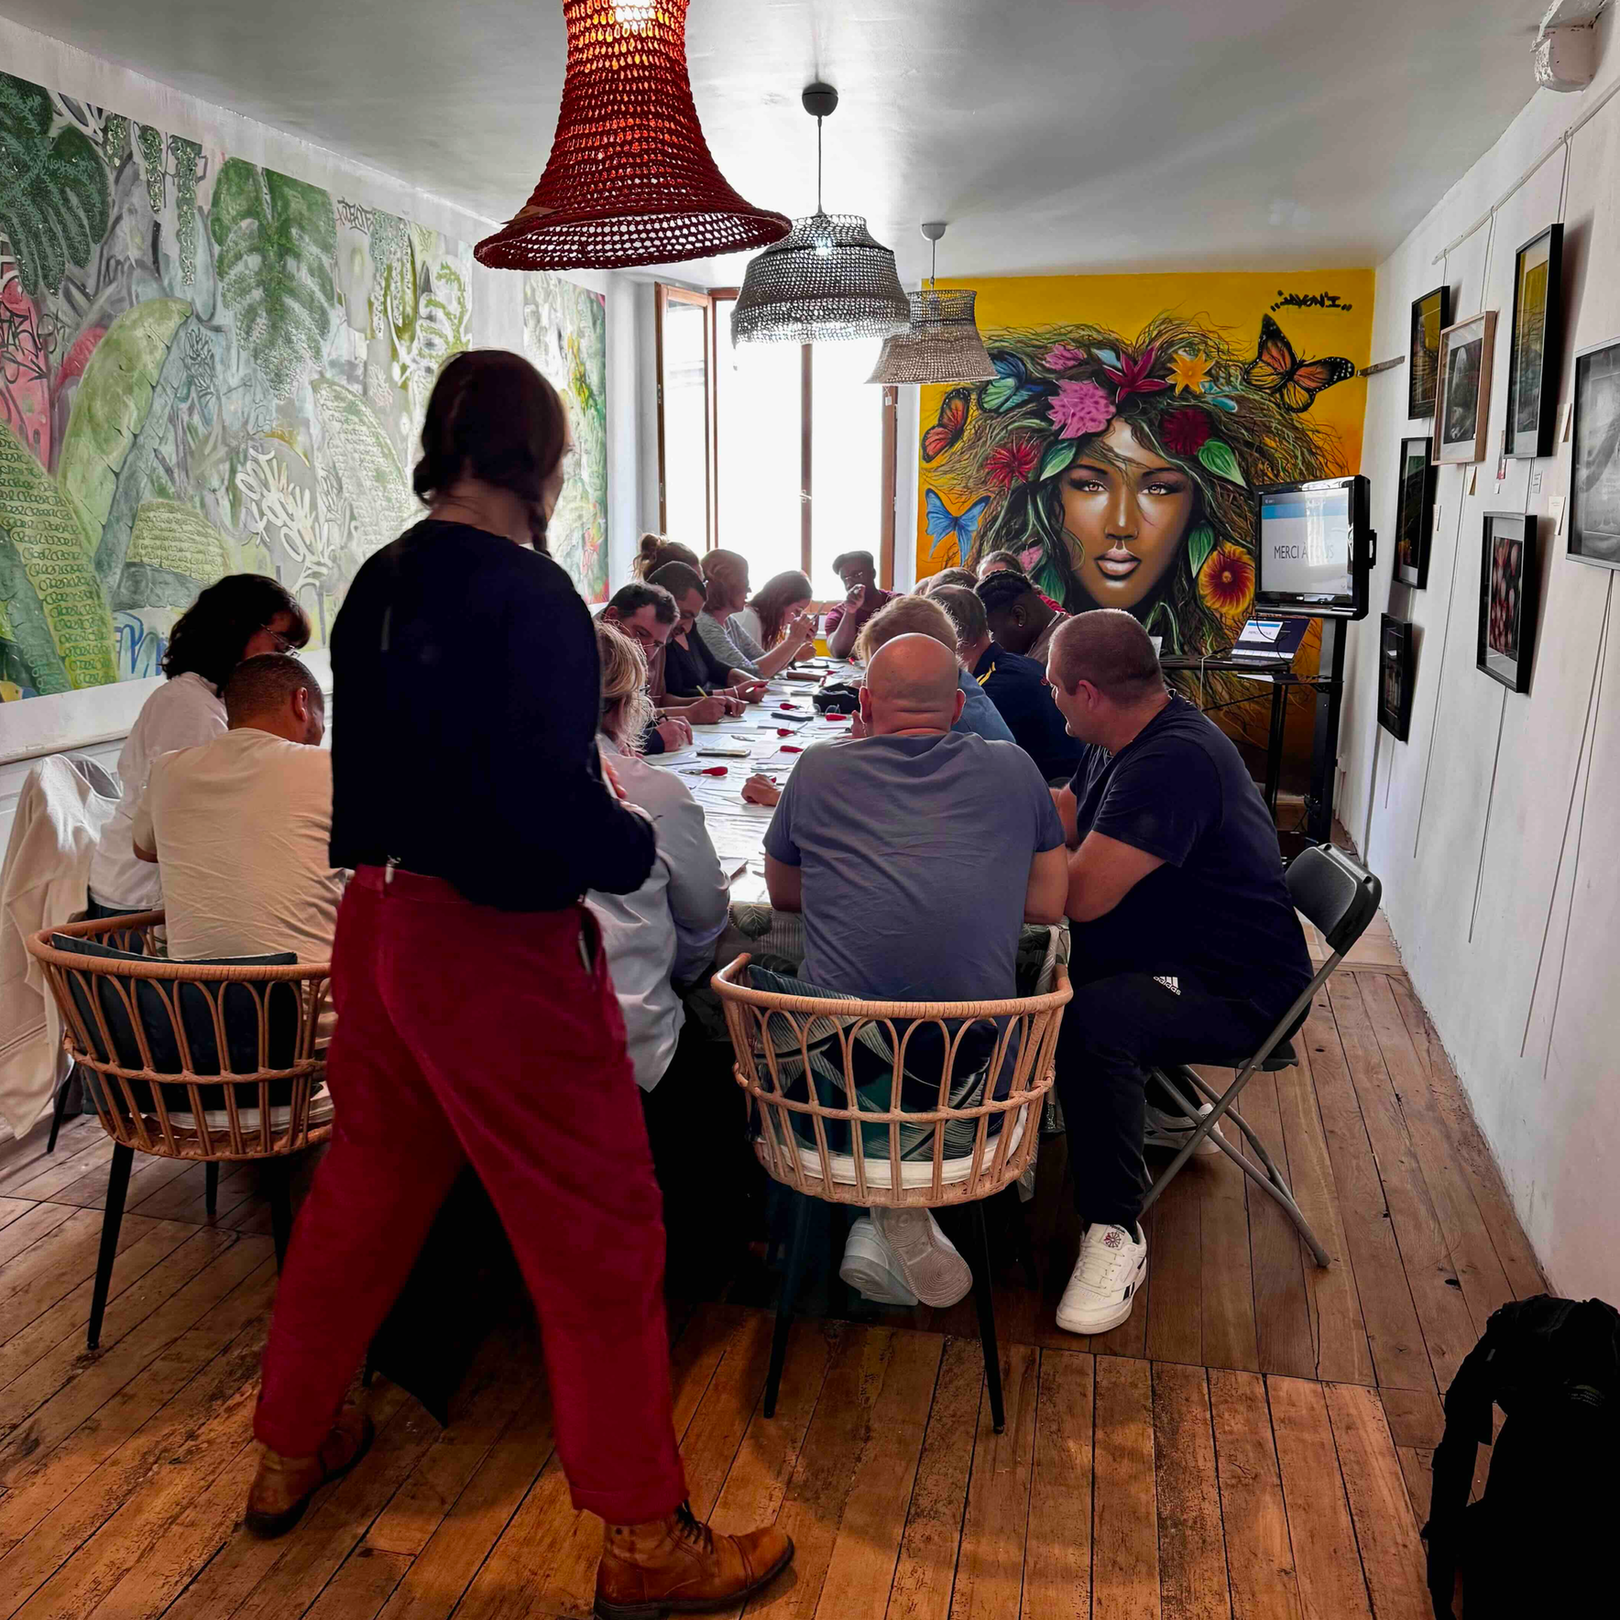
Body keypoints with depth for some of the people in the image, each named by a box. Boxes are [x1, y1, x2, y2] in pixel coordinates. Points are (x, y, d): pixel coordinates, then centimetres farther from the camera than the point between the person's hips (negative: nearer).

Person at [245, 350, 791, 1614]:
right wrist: (640, 842, -5)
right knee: (599, 1235, 5)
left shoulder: (379, 585, 6)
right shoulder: (528, 594, -18)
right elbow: (558, 810, -25)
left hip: (379, 922, 8)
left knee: (364, 1188, 24)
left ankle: (290, 1450, 44)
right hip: (498, 943, -8)